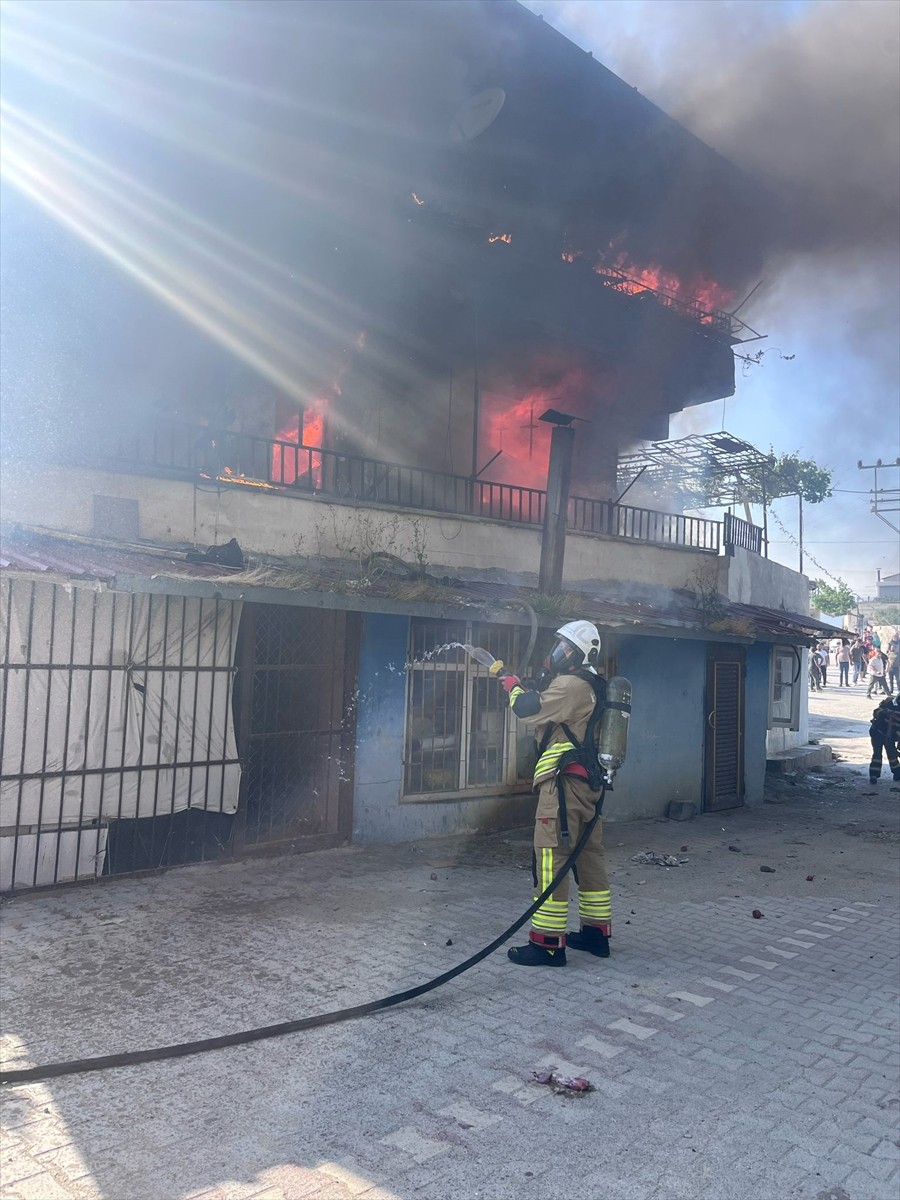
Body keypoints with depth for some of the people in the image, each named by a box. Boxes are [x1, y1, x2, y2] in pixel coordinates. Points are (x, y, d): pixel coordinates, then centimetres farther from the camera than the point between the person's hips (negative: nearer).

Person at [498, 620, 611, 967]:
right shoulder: (592, 688, 18)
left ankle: (548, 942, -3)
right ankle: (596, 932, 24)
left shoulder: (571, 684, -14)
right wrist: (528, 689, 12)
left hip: (565, 782, -10)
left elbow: (529, 709, -19)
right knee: (590, 856, 15)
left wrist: (513, 686, 0)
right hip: (589, 783, 10)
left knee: (551, 859, -6)